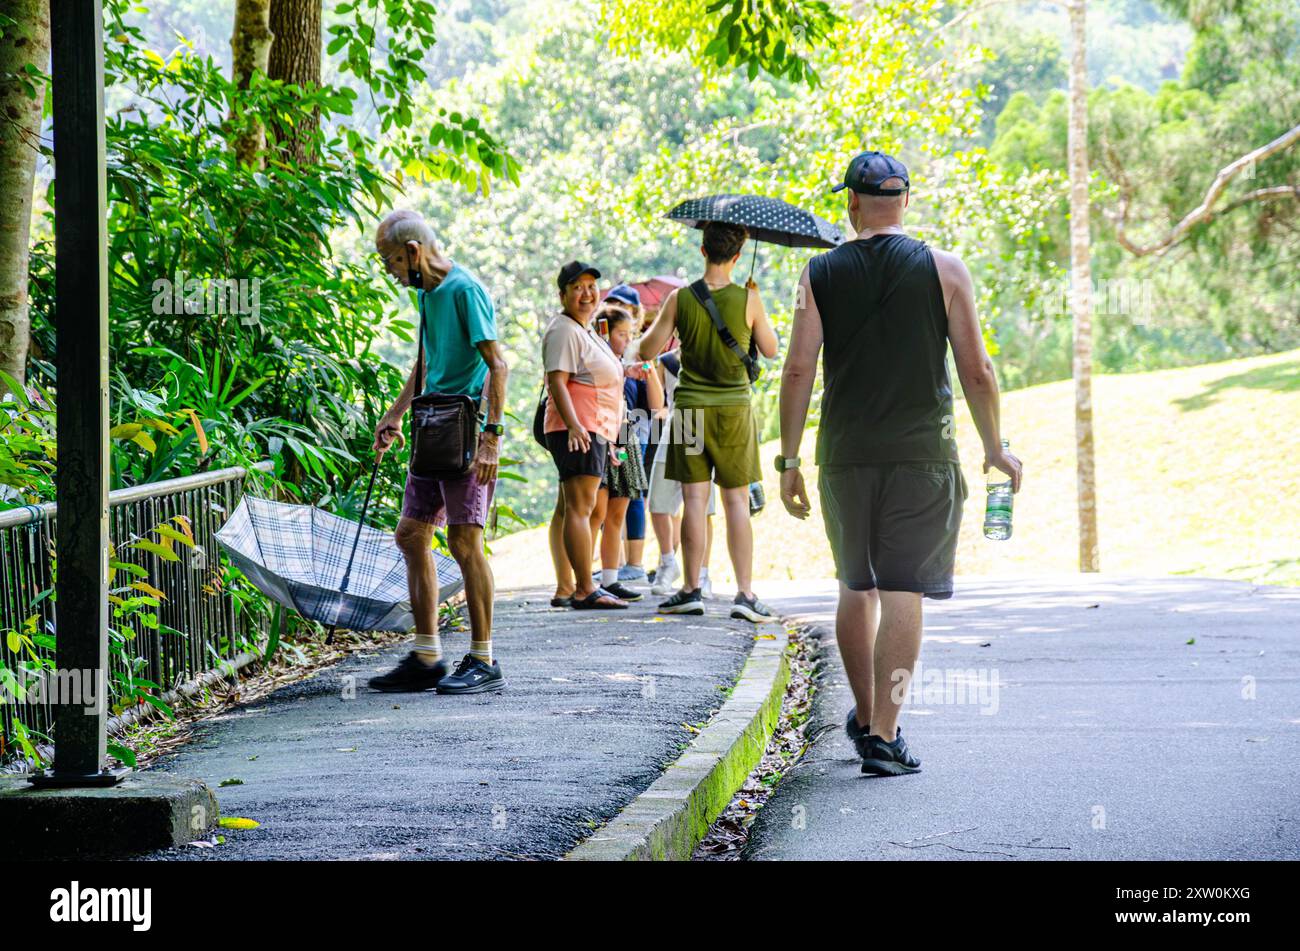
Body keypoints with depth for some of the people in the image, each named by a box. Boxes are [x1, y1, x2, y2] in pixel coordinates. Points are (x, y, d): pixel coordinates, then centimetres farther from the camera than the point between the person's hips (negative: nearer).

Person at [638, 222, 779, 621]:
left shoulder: (680, 299, -5)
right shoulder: (748, 299, -8)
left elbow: (648, 349, 0)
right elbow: (770, 349, 6)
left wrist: (659, 322, 21)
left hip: (690, 408, 1)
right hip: (734, 409, 0)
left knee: (694, 499, 3)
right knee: (737, 501, 3)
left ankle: (691, 589, 5)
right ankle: (745, 593, -2)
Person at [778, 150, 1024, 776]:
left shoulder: (821, 273, 2)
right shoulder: (944, 270, -1)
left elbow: (798, 370, -2)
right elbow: (977, 372, -2)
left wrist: (788, 459, 3)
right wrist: (995, 449, 10)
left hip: (844, 455, 2)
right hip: (922, 454, -2)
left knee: (856, 588, 17)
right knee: (903, 591, -2)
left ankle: (866, 718, 28)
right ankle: (884, 736, -8)